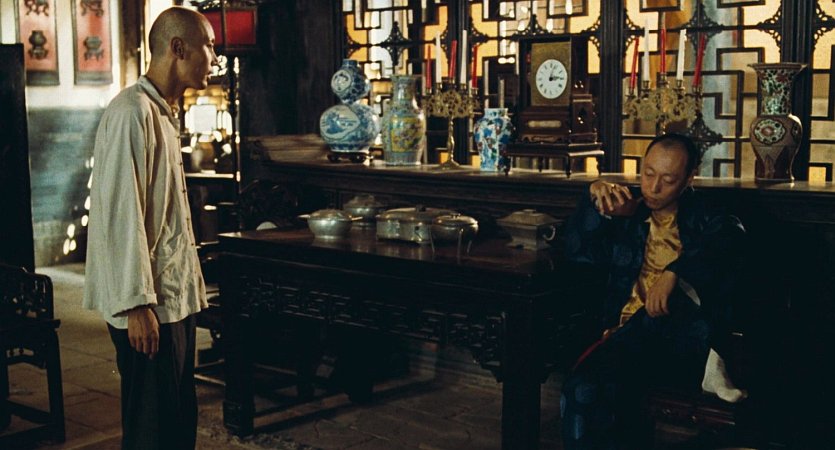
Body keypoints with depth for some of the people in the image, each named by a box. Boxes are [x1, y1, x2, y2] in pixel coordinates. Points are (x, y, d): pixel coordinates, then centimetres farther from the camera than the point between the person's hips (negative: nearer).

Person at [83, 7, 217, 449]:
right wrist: (138, 305, -22)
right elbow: (121, 216, -21)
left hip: (175, 296, 10)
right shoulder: (131, 113, -16)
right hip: (148, 304, -10)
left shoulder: (162, 112, 15)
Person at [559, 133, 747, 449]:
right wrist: (594, 200, -3)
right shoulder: (628, 216, 21)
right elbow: (577, 252, 13)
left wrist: (674, 272, -26)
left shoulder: (707, 220, 14)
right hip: (631, 335, 1)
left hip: (688, 341, -1)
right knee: (582, 390, -31)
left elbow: (731, 238, -10)